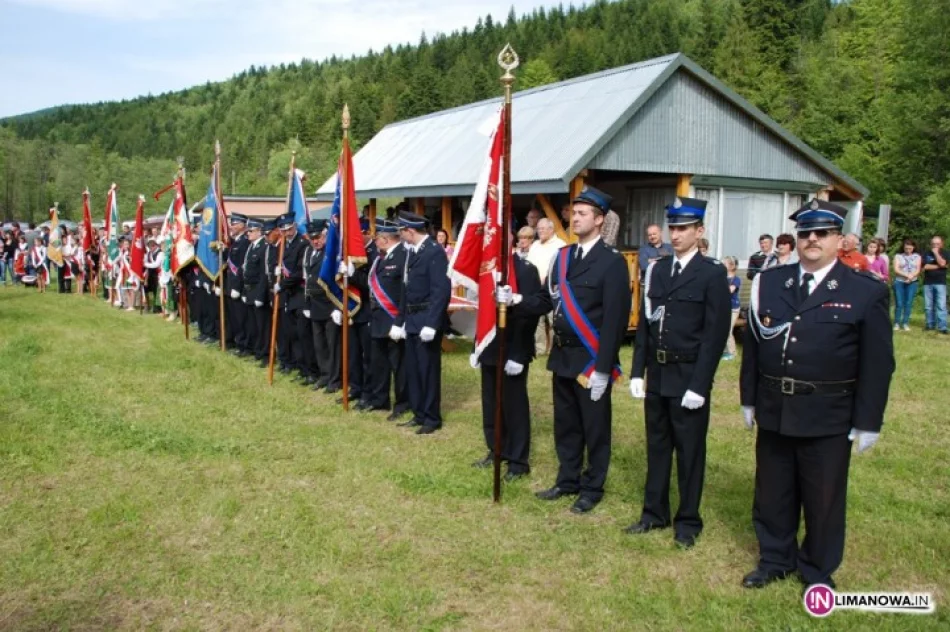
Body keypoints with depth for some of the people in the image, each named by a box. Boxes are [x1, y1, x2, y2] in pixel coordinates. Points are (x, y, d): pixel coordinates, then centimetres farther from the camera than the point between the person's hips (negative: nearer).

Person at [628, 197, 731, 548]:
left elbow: (715, 334, -12)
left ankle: (688, 522, 21)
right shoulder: (656, 270, 8)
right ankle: (654, 513, 29)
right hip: (657, 374, 5)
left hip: (689, 376, -5)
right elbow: (644, 324, 10)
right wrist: (637, 371, 4)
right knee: (657, 446, 15)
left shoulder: (712, 273, -8)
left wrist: (699, 385, -16)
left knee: (689, 451, 7)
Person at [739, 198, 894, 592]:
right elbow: (752, 344, 8)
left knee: (823, 499, 11)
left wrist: (868, 422, -6)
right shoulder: (769, 283, 4)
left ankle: (819, 571, 31)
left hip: (828, 418, -3)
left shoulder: (866, 292, -5)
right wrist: (748, 398, 8)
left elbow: (878, 363, -5)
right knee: (772, 493, 15)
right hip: (773, 411, 3)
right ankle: (775, 559, 35)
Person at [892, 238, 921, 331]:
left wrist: (911, 276, -16)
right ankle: (897, 323, 3)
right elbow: (896, 269, -4)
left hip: (912, 282, 1)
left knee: (909, 303, 0)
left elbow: (918, 270, 2)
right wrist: (906, 275, -17)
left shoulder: (917, 256, 10)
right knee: (899, 303, -4)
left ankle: (905, 323, 6)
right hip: (899, 282, -1)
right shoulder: (898, 256, 5)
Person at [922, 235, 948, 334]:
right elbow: (925, 267, -3)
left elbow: (942, 263, -13)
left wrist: (936, 252, -8)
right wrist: (938, 266, -6)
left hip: (940, 283, -2)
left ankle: (942, 327, -11)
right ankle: (930, 325, 11)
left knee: (941, 306, -9)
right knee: (928, 306, 4)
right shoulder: (926, 254, 9)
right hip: (928, 283, 2)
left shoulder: (945, 253, 6)